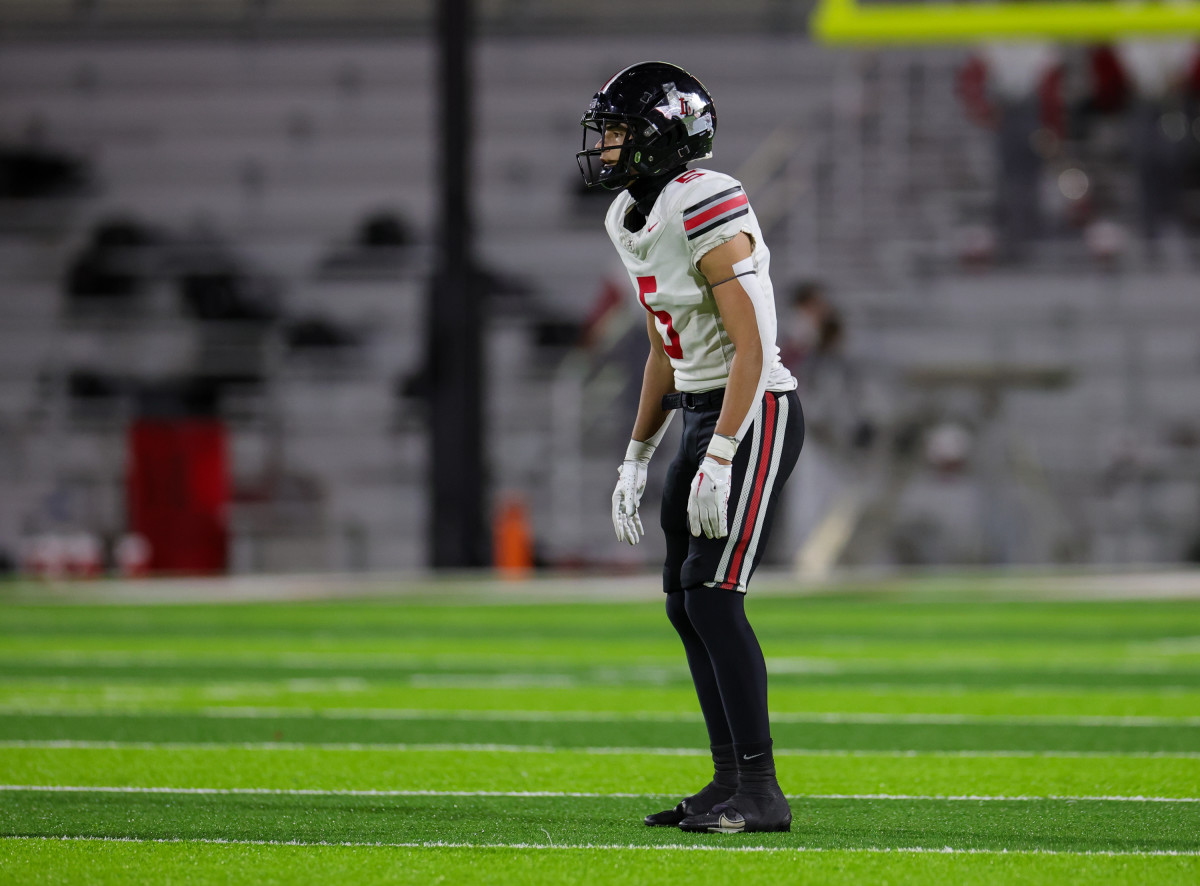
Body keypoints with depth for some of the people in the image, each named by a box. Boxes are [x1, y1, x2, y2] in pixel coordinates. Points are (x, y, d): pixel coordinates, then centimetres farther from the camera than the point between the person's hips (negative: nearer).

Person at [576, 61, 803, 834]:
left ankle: (760, 792, -11)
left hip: (754, 418, -10)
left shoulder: (707, 215, -19)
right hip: (703, 416, 10)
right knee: (686, 604, 9)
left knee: (712, 596, -14)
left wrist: (718, 462, -24)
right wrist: (637, 460, 20)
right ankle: (732, 780, 16)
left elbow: (751, 348, -21)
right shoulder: (631, 222, 11)